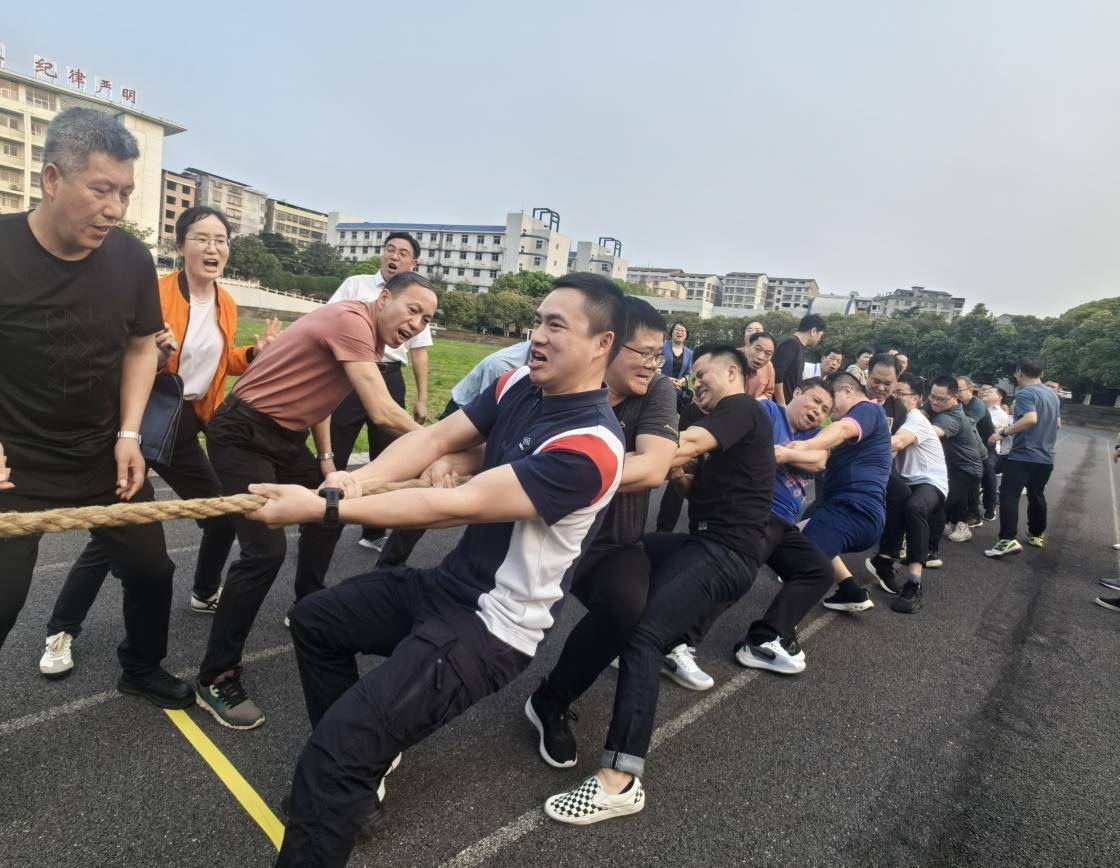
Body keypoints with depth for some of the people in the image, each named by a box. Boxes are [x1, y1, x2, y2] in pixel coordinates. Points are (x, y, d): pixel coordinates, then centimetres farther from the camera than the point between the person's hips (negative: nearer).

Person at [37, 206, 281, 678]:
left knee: (223, 514, 12)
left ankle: (206, 593, 38)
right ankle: (60, 632, 15)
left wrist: (256, 352, 2)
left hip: (185, 424, 6)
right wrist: (154, 356, -33)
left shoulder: (226, 304, 5)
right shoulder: (154, 292, -14)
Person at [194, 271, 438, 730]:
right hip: (243, 435, -10)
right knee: (266, 550, -17)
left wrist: (326, 457, 11)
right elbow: (383, 413, -29)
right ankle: (215, 679, -3)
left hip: (285, 436, 10)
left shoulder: (366, 335, 8)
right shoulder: (352, 320, -24)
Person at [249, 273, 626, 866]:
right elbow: (435, 437, -4)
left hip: (492, 625, -9)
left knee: (337, 744, -17)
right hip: (447, 586, 9)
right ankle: (361, 764, 33)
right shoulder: (519, 385, 0)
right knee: (315, 619, 21)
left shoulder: (589, 446, -26)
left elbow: (458, 506, -29)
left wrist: (321, 509, -26)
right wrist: (356, 479, -23)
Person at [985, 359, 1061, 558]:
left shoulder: (1024, 393, -14)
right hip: (1046, 457, 8)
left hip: (1022, 456, -8)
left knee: (1009, 496, -10)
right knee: (1037, 495, 21)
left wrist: (1004, 432, -25)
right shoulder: (1053, 396, 15)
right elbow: (1057, 423, 27)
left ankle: (1008, 540, -18)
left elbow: (1030, 418, -30)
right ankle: (1037, 535, 31)